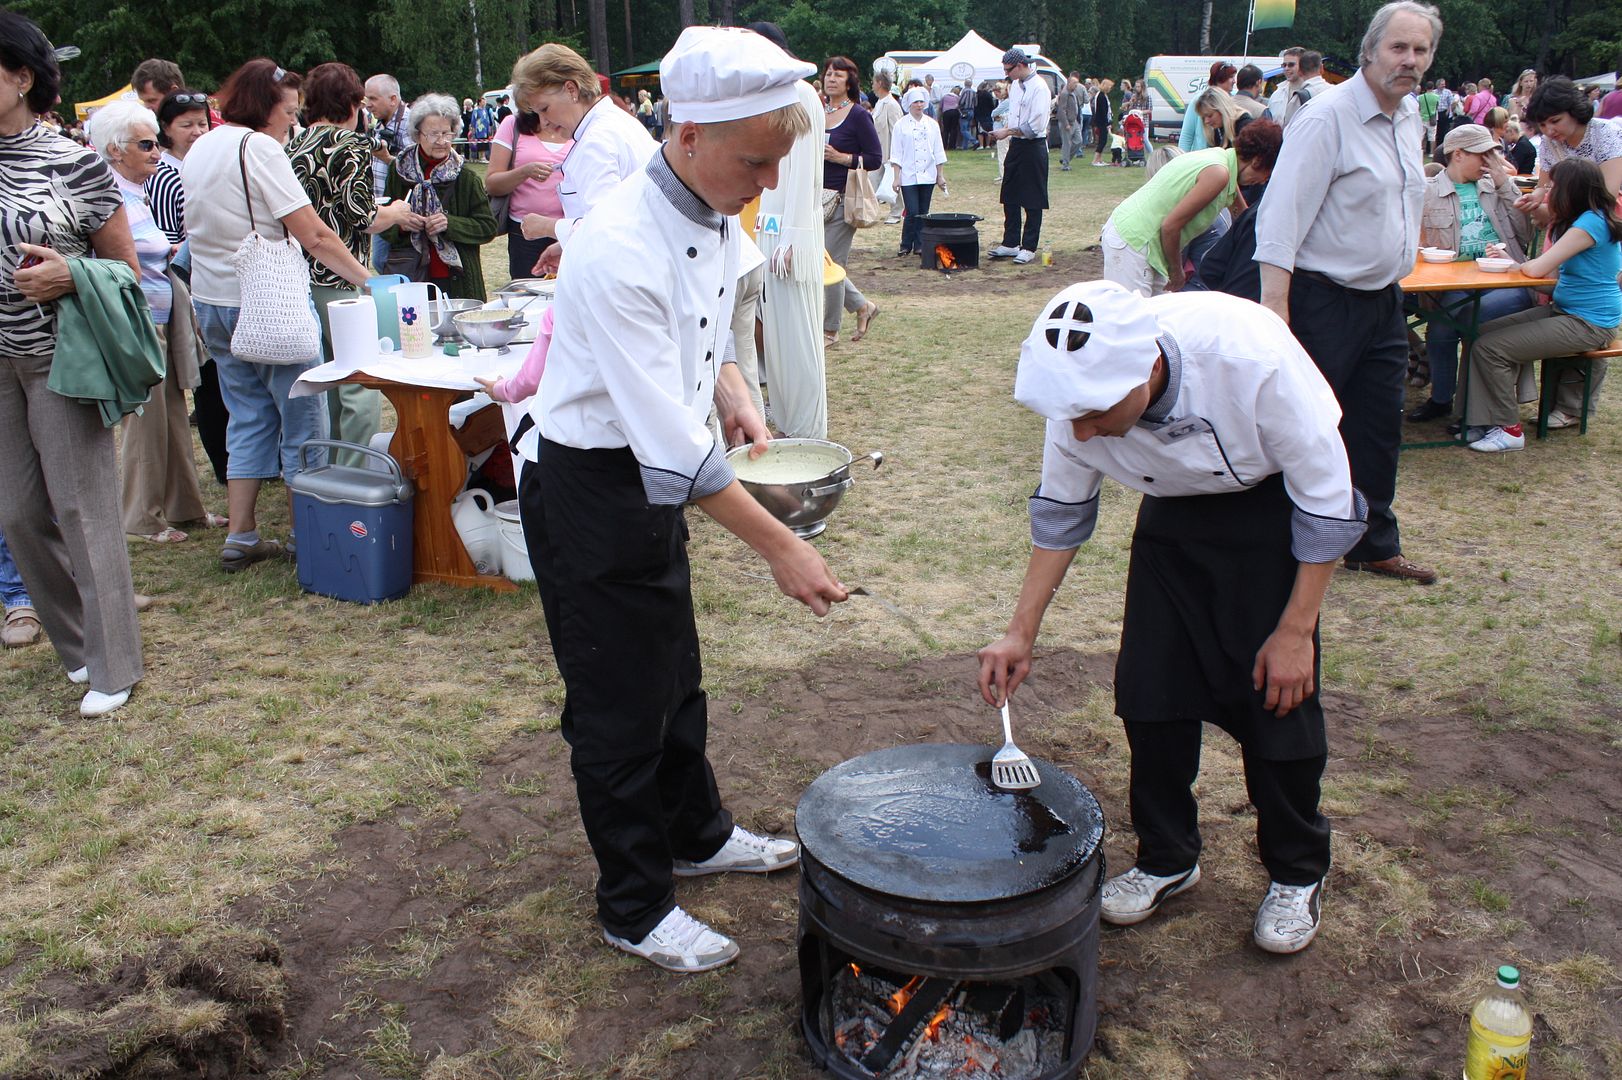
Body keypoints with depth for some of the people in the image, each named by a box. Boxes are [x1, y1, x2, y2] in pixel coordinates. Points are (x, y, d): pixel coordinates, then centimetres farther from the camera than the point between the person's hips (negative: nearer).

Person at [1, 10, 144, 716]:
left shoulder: (74, 163, -8)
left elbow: (126, 271, -1)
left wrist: (68, 275, -19)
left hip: (62, 360, -5)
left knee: (82, 509, -2)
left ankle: (112, 668, 10)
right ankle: (73, 644, 26)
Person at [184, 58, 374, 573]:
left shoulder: (199, 150, 13)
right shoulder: (258, 148, -14)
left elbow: (194, 227, 20)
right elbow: (314, 236, -21)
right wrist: (368, 279, -16)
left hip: (211, 300, 8)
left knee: (249, 416, 14)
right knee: (302, 419, 2)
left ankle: (241, 538, 15)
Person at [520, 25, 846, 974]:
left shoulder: (716, 218, -1)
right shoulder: (619, 250, -30)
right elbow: (670, 440, -31)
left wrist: (733, 393, -5)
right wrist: (781, 548, -29)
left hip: (653, 478, 9)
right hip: (588, 490, -8)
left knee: (676, 679, 24)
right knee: (619, 709, 6)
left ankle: (697, 834, 45)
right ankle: (636, 907, 25)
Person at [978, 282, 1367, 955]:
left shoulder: (1252, 358, -39)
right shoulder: (1082, 393, -26)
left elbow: (1328, 503, -23)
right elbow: (1061, 515, -6)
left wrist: (1295, 631, -18)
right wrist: (1021, 634, -8)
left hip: (1275, 504, -3)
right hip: (1175, 506, 4)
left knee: (1275, 696, -5)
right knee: (1149, 686, -1)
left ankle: (1297, 873, 18)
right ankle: (1166, 858, 21)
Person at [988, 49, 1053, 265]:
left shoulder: (1039, 87, -15)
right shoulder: (1015, 85, 11)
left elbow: (1035, 127, -20)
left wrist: (1008, 132, -16)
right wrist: (1006, 131, 3)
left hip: (1033, 148, -8)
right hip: (1016, 146, 8)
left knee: (1032, 202, 0)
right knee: (1010, 198, 12)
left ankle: (1029, 247, 6)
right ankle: (1010, 243, 21)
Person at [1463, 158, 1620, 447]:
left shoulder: (1592, 223, -20)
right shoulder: (1585, 219, 13)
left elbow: (1538, 269, -24)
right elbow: (1553, 271, 11)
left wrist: (1518, 264, -2)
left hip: (1590, 324, -10)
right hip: (1564, 310, 10)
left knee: (1489, 347, -19)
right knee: (1484, 332, -2)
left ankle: (1508, 429, -7)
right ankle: (1485, 421, -4)